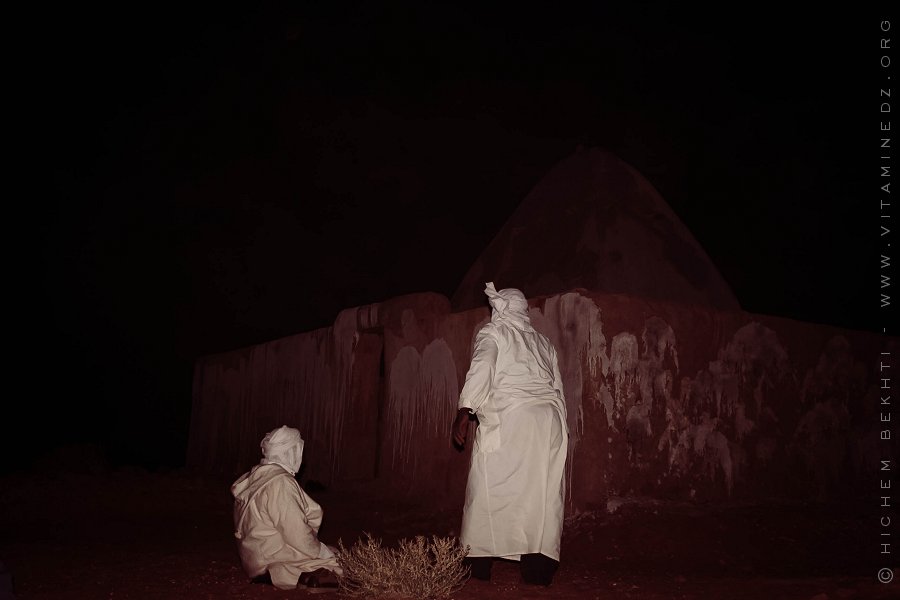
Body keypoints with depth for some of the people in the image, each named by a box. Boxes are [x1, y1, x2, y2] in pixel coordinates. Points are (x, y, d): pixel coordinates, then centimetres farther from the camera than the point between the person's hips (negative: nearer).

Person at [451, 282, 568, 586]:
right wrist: (559, 429, 25)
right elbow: (557, 387, 20)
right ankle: (538, 568, 1)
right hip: (550, 419, 5)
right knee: (542, 491, 4)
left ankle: (478, 563, 3)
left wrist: (464, 412, -14)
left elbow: (481, 369, -9)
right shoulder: (543, 342, 23)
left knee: (488, 488, 2)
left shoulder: (492, 333, 8)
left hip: (508, 418, -5)